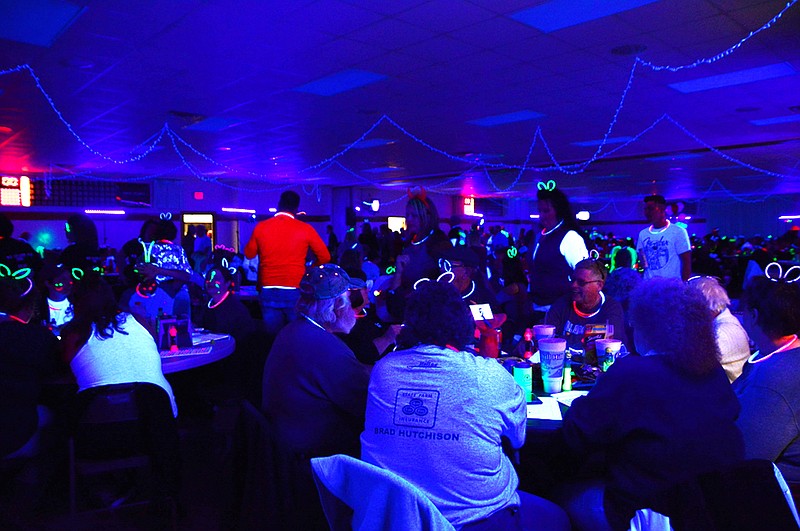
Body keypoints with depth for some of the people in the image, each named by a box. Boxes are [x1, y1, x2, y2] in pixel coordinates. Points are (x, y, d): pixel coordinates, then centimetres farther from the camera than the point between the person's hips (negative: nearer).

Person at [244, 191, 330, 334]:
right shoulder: (305, 229, -5)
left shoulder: (261, 227, 0)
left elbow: (249, 253, 14)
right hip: (295, 292, -2)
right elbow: (325, 257, 2)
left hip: (269, 292, 2)